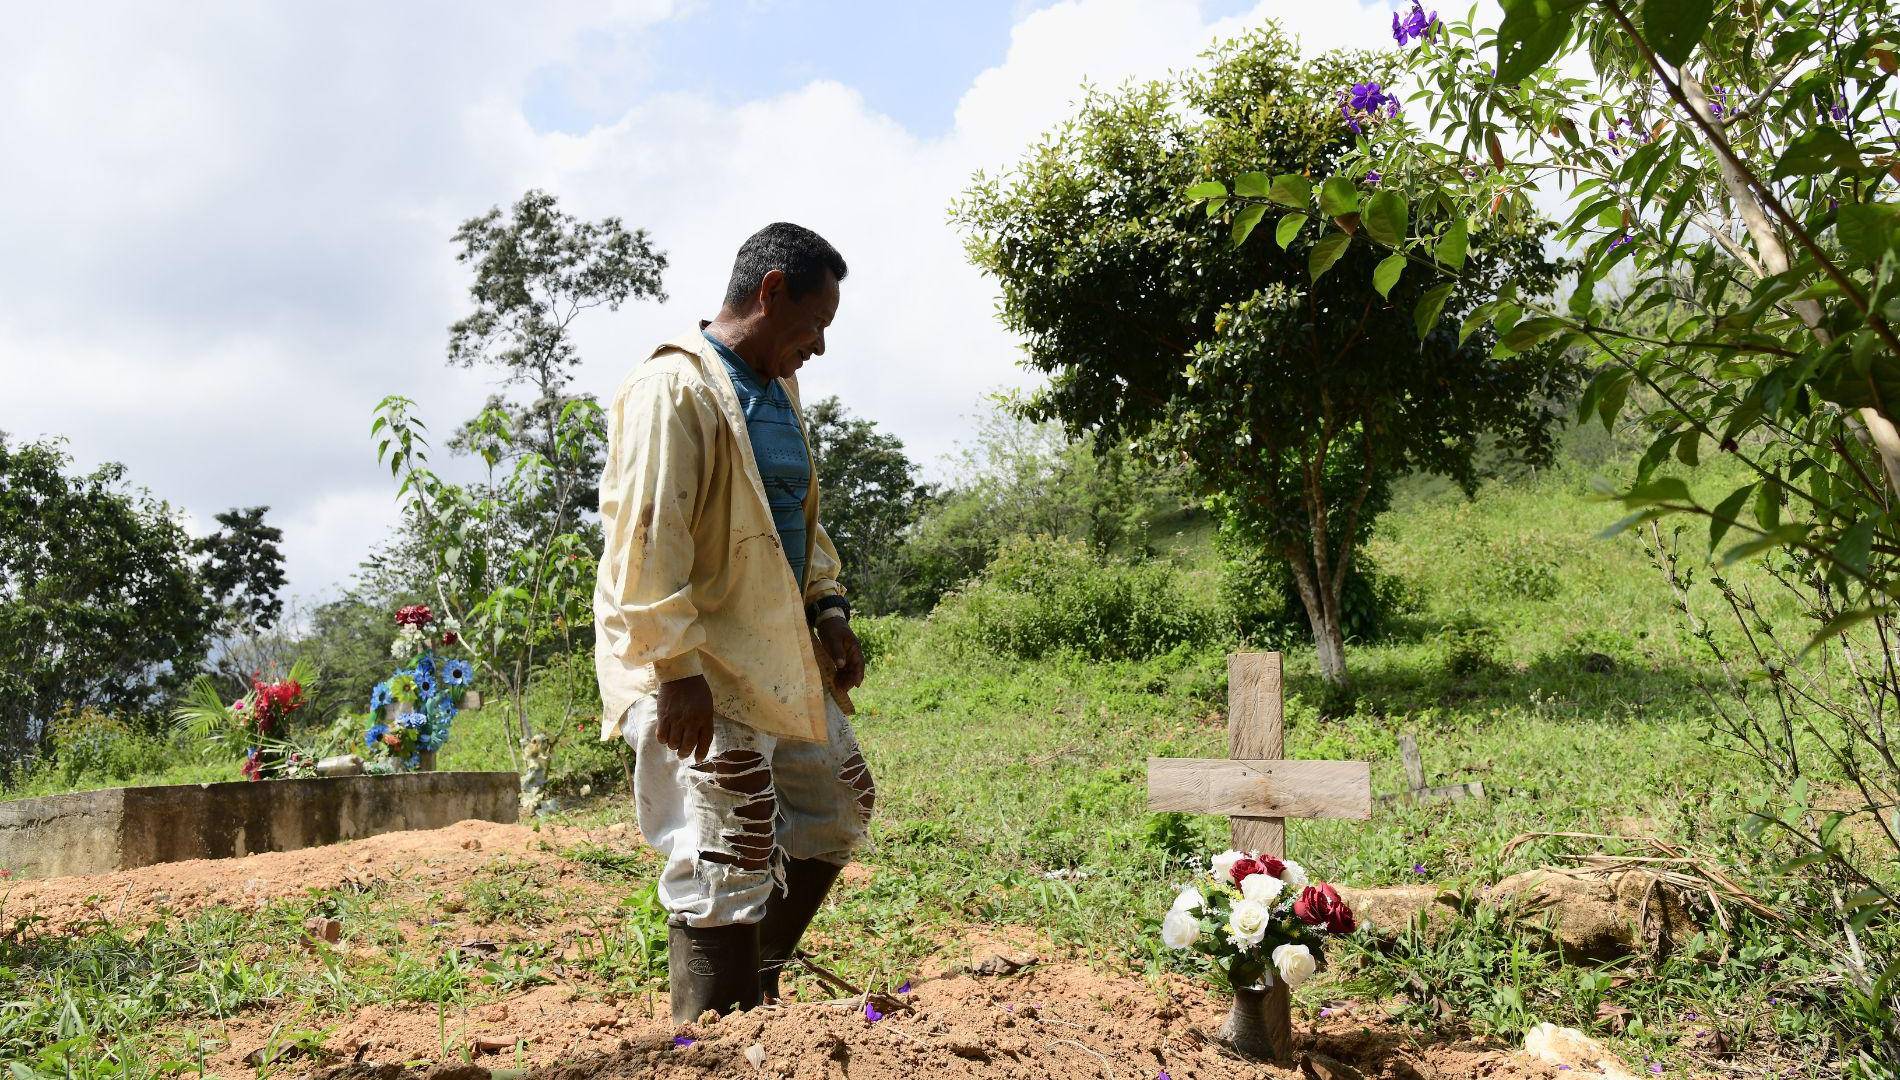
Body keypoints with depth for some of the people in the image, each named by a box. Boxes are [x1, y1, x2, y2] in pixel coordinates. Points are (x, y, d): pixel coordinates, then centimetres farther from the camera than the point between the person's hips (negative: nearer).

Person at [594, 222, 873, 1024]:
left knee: (837, 811, 19)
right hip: (699, 676, -10)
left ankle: (758, 981, 32)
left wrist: (828, 609, 11)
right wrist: (675, 665, -25)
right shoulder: (673, 388, -16)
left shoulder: (777, 390, 14)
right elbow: (645, 537, -22)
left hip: (779, 660, 10)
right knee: (726, 869, -6)